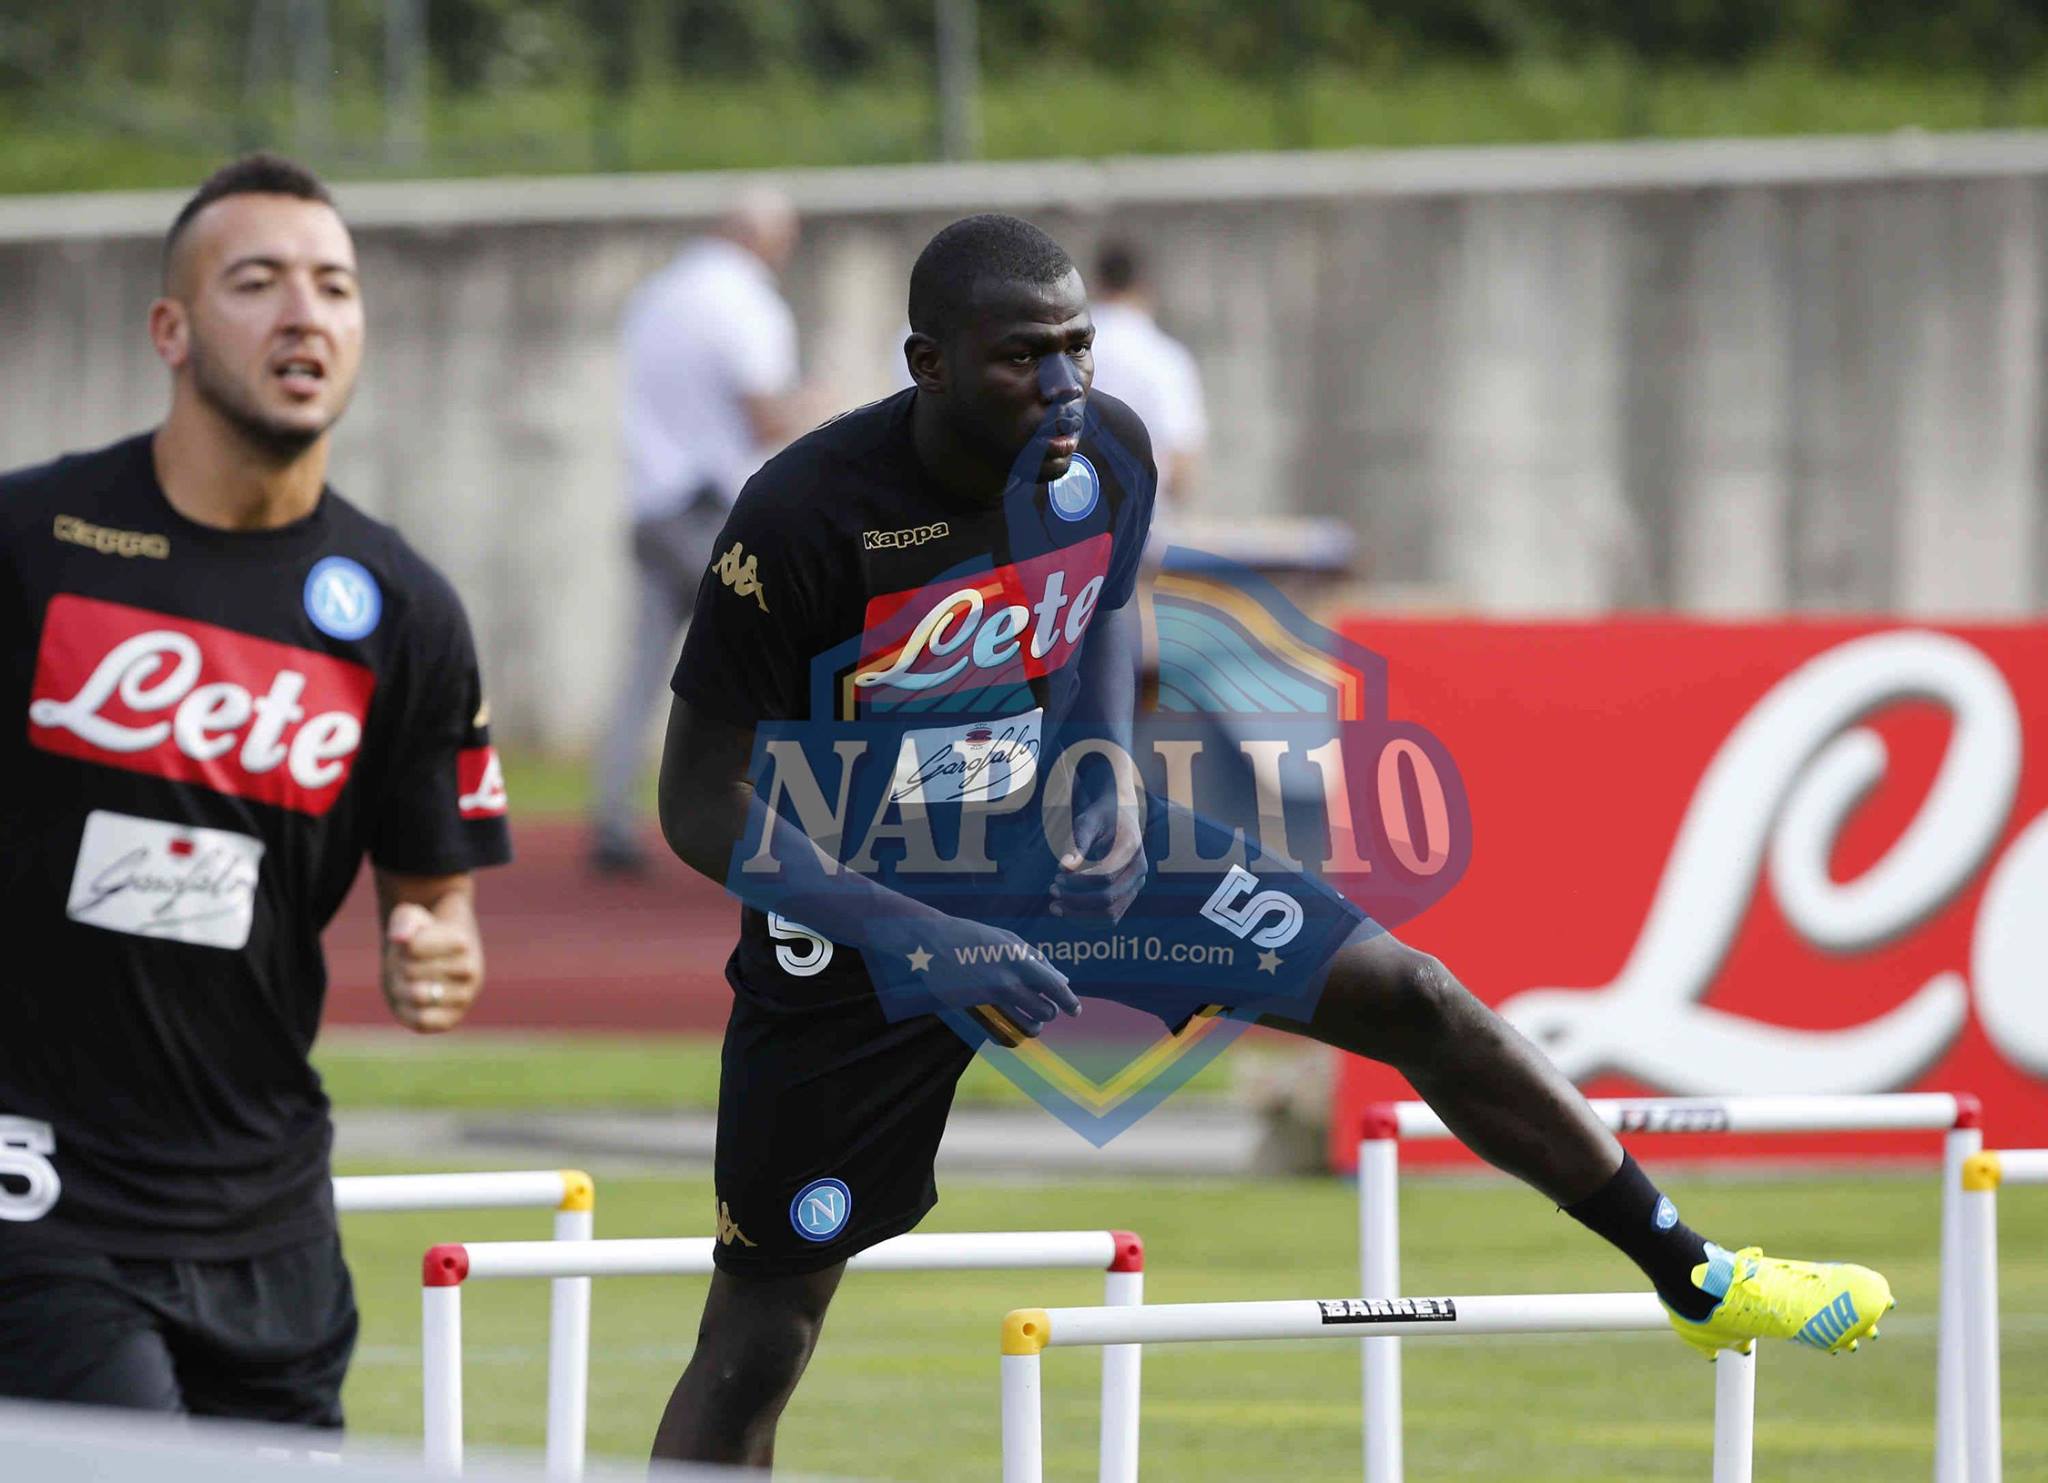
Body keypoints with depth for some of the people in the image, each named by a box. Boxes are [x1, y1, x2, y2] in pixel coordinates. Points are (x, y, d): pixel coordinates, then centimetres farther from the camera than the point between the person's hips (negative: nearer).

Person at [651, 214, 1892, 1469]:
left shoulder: (1109, 454, -10)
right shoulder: (805, 520, -27)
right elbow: (702, 804, -22)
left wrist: (1108, 777, -4)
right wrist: (914, 942, -31)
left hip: (1053, 848, 5)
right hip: (857, 908, -5)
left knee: (1412, 998, -1)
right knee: (758, 1343, -6)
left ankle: (1698, 1279, 17)